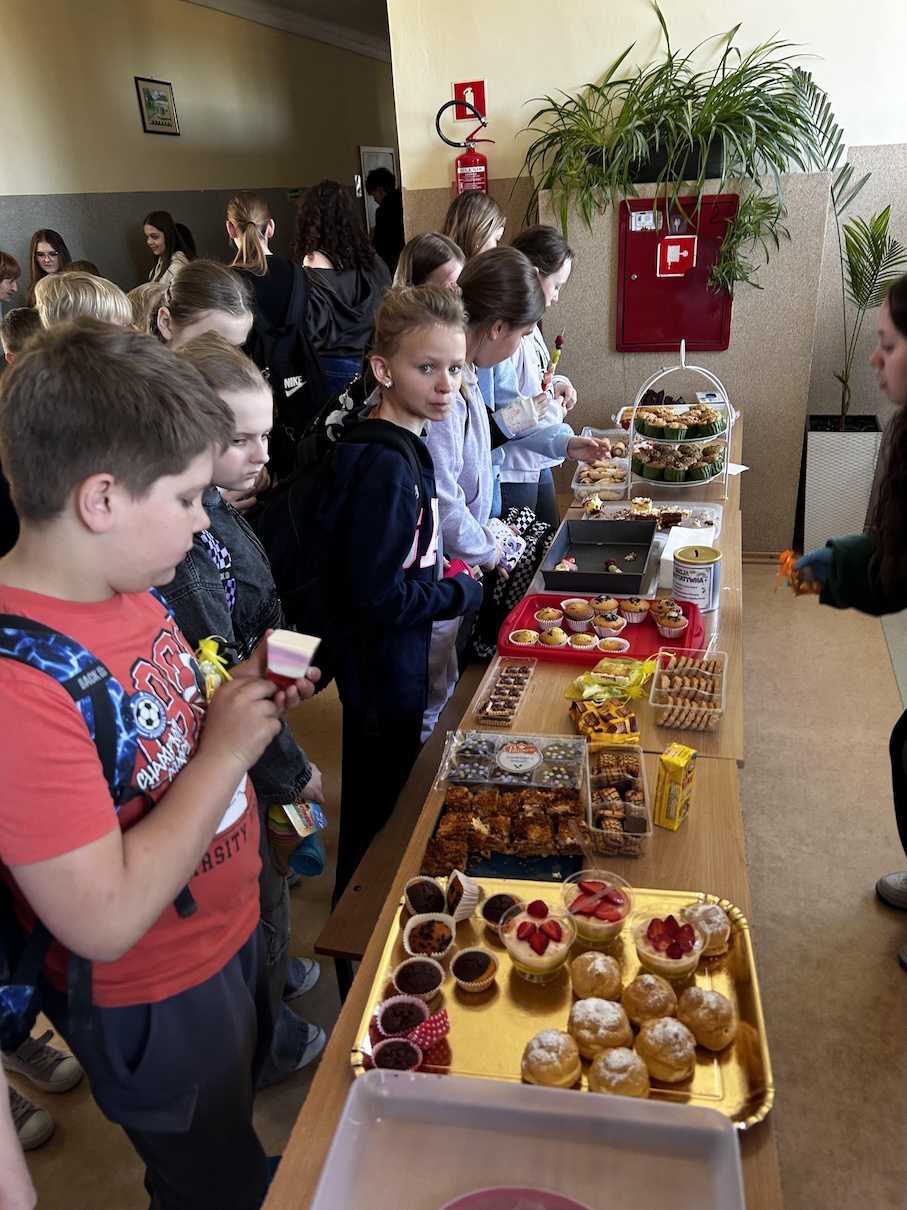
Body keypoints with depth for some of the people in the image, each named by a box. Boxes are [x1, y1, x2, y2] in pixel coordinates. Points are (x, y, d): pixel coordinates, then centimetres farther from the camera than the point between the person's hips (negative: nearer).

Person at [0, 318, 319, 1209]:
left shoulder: (125, 588, -8)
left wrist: (242, 695, -10)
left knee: (244, 1102, 35)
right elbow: (104, 919, -32)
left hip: (226, 927, 8)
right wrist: (227, 748, -27)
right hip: (153, 1001, -7)